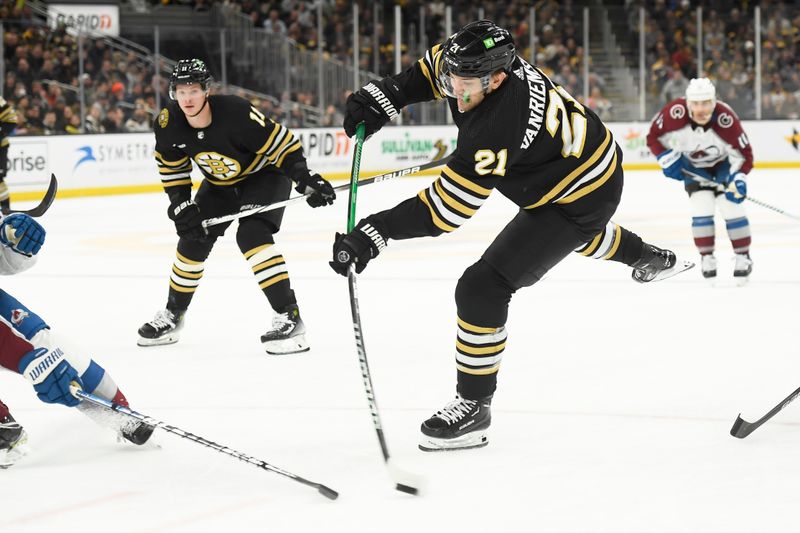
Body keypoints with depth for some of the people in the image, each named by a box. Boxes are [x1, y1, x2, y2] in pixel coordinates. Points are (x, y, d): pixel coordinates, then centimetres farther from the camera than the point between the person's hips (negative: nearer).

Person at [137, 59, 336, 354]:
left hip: (265, 174, -6)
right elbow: (172, 167, -1)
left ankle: (290, 318, -27)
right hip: (219, 184, 6)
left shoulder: (235, 112, -35)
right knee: (192, 241, 7)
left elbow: (282, 144, -29)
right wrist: (181, 206, -8)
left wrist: (307, 179, -37)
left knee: (251, 235, -27)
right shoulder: (168, 124, -19)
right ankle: (173, 315, 30)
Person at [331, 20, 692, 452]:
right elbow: (433, 69, 3)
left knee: (482, 287, -16)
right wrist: (382, 96, -13)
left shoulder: (497, 127, -41)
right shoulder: (483, 62, -19)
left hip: (579, 196, -10)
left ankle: (474, 407, -4)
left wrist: (375, 233, -42)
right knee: (581, 236, 43)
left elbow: (445, 208, -40)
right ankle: (649, 258, 74)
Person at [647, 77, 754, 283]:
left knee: (731, 205, -10)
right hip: (693, 164, 1)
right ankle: (707, 257, 3)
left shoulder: (726, 118, -35)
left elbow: (744, 154, -25)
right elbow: (654, 137, -13)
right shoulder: (674, 113, -32)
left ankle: (743, 257, 5)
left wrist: (738, 180, -37)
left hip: (724, 162, -1)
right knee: (701, 205, -13)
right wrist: (668, 160, -20)